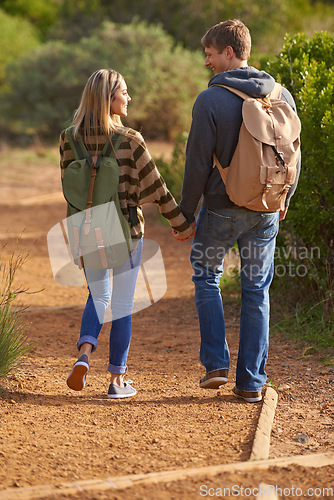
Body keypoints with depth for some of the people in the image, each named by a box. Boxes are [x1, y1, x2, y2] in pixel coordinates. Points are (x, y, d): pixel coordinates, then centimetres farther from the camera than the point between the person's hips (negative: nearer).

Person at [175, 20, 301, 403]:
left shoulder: (210, 101, -14)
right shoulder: (281, 97, 1)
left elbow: (198, 163, -13)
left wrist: (185, 213, -2)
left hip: (222, 209, -4)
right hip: (266, 212, 4)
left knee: (206, 276, 18)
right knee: (256, 291, 11)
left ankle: (216, 364, 10)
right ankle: (252, 382, 12)